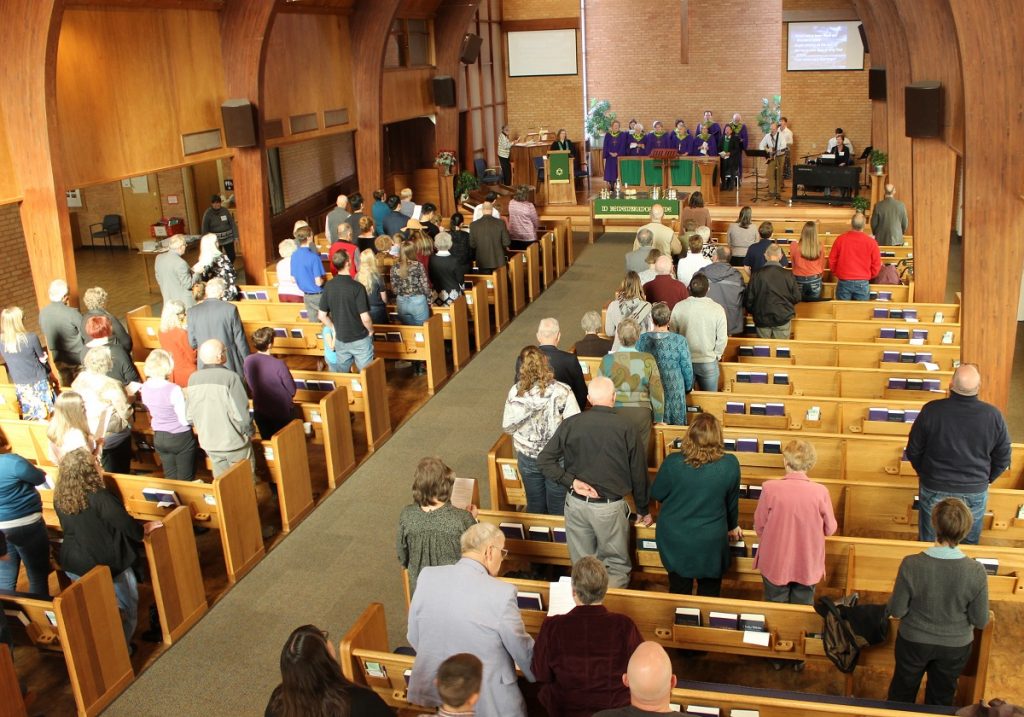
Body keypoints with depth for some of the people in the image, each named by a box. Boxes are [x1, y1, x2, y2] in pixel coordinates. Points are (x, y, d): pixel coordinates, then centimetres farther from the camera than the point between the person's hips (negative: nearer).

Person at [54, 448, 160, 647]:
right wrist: (143, 530, 1)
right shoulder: (99, 497, -27)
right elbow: (125, 523, -21)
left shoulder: (59, 498, -7)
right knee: (127, 608, 16)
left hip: (73, 564, 6)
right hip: (105, 565, -6)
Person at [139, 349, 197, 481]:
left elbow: (151, 412, 9)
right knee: (185, 480, 7)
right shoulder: (174, 390, -25)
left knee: (170, 479, 17)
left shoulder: (145, 388, -5)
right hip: (180, 438, -6)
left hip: (158, 438, 6)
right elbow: (185, 420, -20)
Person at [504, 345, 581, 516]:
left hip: (527, 457, 2)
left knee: (535, 506, 20)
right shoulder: (561, 391, -20)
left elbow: (507, 427, -3)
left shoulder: (515, 392, -12)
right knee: (558, 509, 14)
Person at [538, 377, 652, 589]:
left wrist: (571, 481, -7)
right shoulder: (627, 429, -9)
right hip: (610, 507, -2)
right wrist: (644, 510, 11)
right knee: (617, 566, 14)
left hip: (576, 503, 3)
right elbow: (638, 474, -2)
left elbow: (544, 460, -5)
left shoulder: (570, 424, -4)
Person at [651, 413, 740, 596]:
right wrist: (732, 527, 20)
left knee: (679, 594, 19)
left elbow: (656, 494, -3)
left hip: (674, 539, 0)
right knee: (709, 595, 18)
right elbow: (732, 501, 1)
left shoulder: (672, 462, -17)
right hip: (711, 542, 0)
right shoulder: (730, 464, -15)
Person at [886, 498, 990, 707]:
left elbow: (896, 611, -17)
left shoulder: (911, 565, -29)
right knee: (941, 700, 27)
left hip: (914, 642, -1)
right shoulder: (976, 571, -26)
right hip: (956, 646, 1)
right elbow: (981, 622, -14)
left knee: (902, 692, 26)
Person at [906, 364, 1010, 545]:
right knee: (969, 544, 22)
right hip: (976, 493, 1)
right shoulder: (993, 415, -15)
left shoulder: (931, 410, -19)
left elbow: (913, 451, -6)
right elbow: (1003, 459, -2)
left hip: (934, 490, -1)